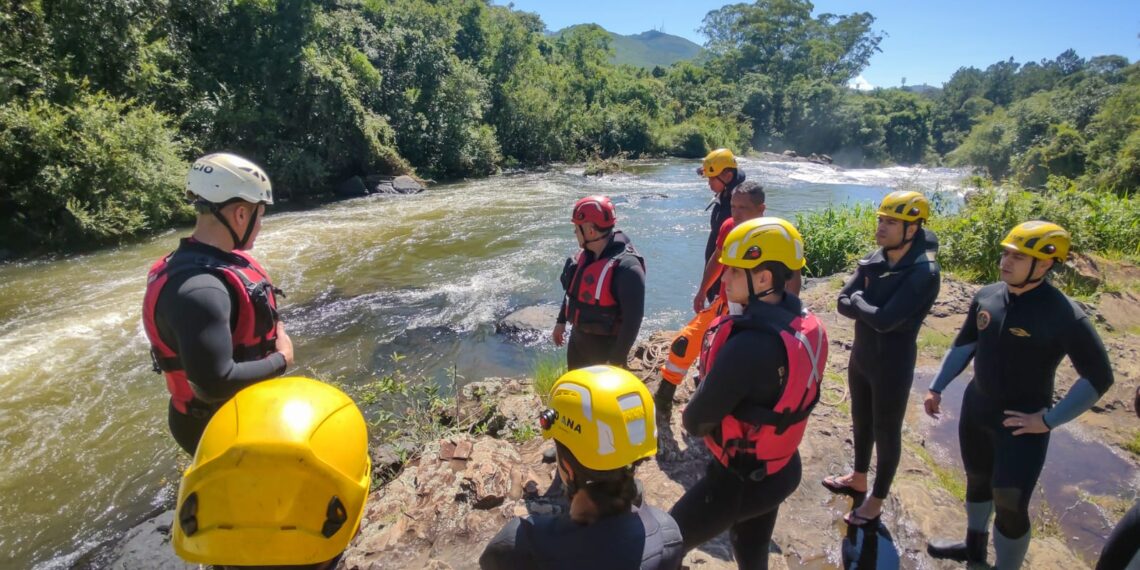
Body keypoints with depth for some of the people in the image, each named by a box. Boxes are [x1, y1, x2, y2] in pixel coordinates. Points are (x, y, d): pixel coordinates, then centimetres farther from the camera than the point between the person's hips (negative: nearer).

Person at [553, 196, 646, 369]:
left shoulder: (626, 267, -28)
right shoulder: (586, 254, -2)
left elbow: (633, 318, -26)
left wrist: (617, 360, -23)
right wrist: (561, 321, 21)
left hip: (606, 345, -8)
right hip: (577, 338, 8)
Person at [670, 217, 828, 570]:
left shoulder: (747, 345, -34)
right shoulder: (806, 325, -7)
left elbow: (696, 420, -21)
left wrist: (691, 419, 0)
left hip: (738, 480, -8)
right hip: (784, 470, 8)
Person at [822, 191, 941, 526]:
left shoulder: (924, 273, -22)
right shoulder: (874, 260, -2)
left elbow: (886, 320, -29)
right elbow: (843, 303, -3)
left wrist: (858, 300, -12)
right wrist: (871, 308, -20)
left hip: (893, 365, -7)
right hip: (861, 355, 7)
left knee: (886, 433, 11)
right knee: (861, 422, 23)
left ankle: (876, 502, 29)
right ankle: (858, 480, 45)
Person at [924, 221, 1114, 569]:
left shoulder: (1064, 315, -19)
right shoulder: (986, 297, -4)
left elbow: (1098, 378, -12)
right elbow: (964, 345, 9)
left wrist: (1049, 420, -15)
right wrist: (937, 387, 8)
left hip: (1021, 423, -6)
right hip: (975, 410, 6)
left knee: (1010, 505, -3)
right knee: (977, 480, 23)